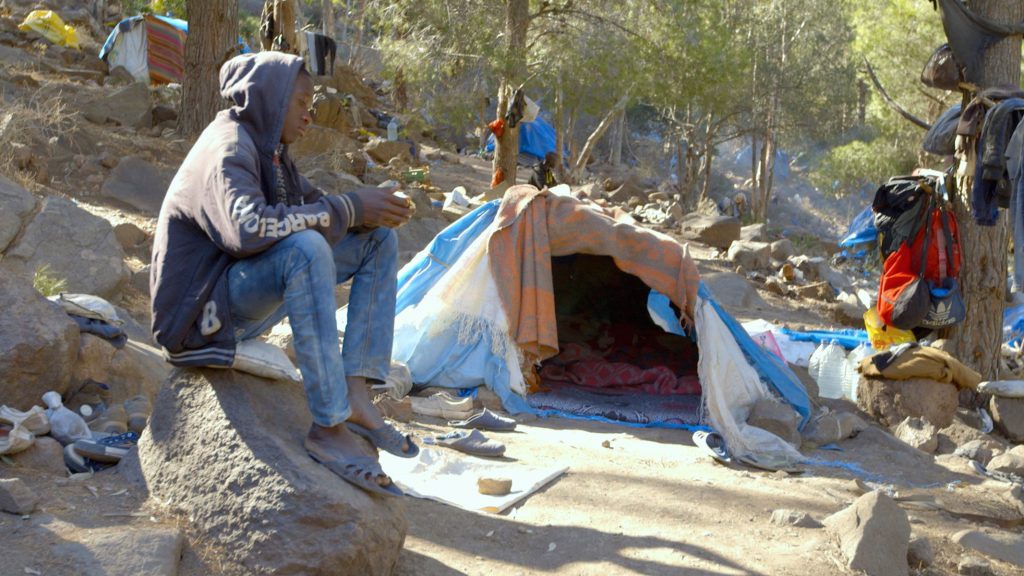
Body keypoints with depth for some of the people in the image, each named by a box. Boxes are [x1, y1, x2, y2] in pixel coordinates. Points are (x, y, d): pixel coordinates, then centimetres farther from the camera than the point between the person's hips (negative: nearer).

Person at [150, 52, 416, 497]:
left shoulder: (266, 148, 12)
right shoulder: (227, 150, -17)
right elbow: (248, 227, -35)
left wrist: (369, 210, -9)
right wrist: (347, 208, -28)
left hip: (256, 289, 10)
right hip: (206, 308, -10)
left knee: (379, 239, 5)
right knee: (306, 247, -37)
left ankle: (355, 393, -11)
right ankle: (330, 428, -35)